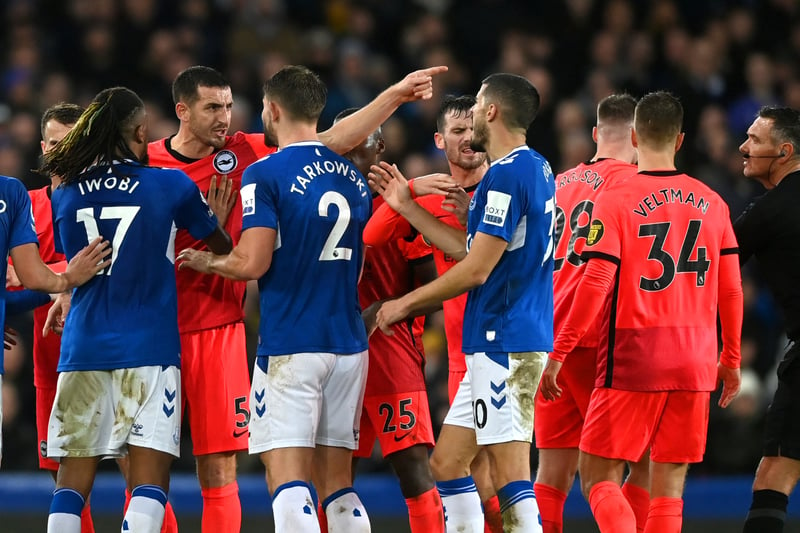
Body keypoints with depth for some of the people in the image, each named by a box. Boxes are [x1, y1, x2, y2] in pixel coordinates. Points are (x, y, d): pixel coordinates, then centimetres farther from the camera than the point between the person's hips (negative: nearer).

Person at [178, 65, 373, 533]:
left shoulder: (266, 174, -9)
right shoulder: (353, 177, 13)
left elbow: (252, 263, -15)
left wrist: (205, 261, 4)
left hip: (290, 346, -7)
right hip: (348, 343, 7)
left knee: (288, 481, -9)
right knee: (338, 485, 10)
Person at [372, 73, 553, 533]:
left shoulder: (507, 175, -14)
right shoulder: (536, 168, 17)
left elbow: (476, 269, -16)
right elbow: (473, 251, 21)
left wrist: (405, 305, -5)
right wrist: (408, 207, 24)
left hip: (504, 342, -10)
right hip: (497, 343, 10)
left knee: (512, 473, -11)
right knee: (447, 462, 13)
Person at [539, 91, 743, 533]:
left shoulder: (616, 199, -7)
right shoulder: (712, 203, 6)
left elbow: (595, 285, -13)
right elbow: (731, 290, 9)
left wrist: (558, 352, -7)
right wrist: (731, 359, 20)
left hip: (632, 361, -4)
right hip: (695, 362, 4)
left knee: (598, 476, 1)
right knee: (668, 486, 8)